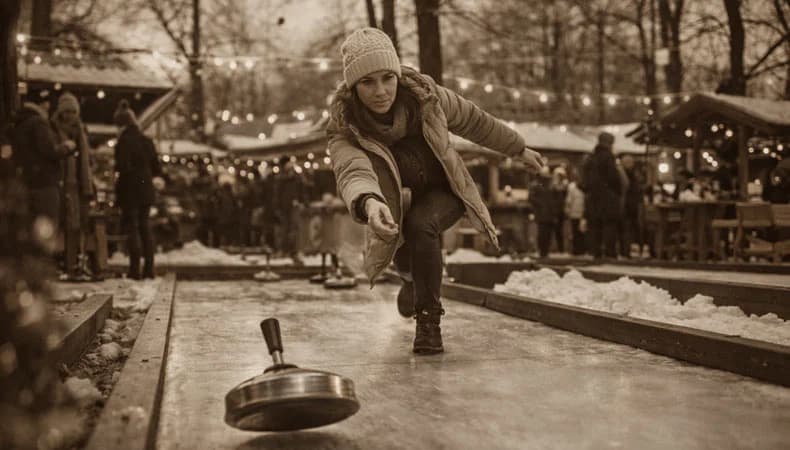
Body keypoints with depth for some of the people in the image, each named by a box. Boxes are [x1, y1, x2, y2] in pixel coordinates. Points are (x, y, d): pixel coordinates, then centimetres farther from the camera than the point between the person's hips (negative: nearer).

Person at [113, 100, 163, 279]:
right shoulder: (147, 140, 6)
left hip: (130, 190, -6)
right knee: (145, 227, 13)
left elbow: (123, 167, -20)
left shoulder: (124, 141, -14)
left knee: (132, 227, -1)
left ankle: (135, 269, -2)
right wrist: (157, 177, 28)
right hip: (146, 190, 6)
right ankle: (149, 269, 13)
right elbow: (156, 167, 10)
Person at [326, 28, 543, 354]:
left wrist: (519, 149, 7)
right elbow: (352, 172, -50)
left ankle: (429, 319, -16)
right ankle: (411, 278, 40)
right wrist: (369, 202, -74)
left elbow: (473, 120, -5)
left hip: (443, 190, -1)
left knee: (420, 224, -29)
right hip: (401, 200, 2)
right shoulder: (345, 130, -29)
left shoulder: (424, 95, -24)